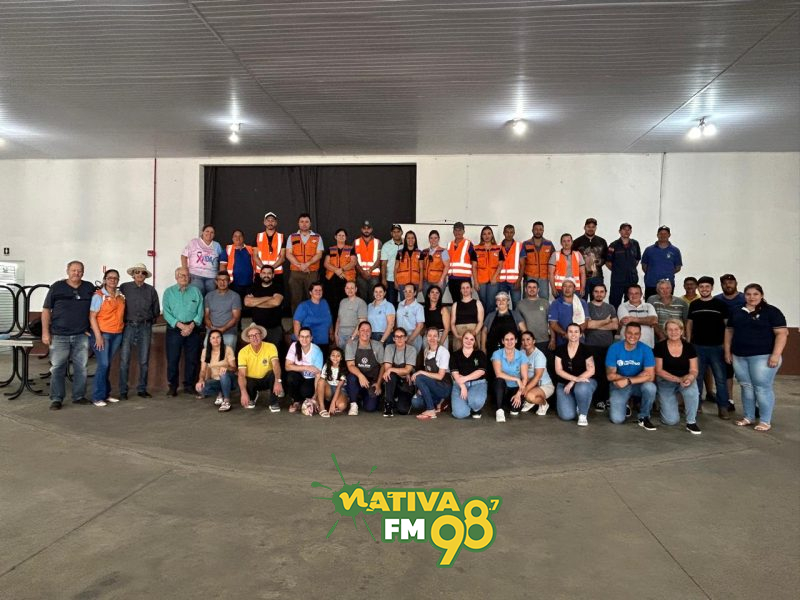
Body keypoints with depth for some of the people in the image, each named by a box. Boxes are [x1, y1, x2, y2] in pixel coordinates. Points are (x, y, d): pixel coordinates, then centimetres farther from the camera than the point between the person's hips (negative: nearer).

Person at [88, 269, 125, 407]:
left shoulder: (121, 296, 10)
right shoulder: (99, 296, -5)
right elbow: (92, 317, -8)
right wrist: (98, 336, -14)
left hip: (117, 334, 5)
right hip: (102, 333, -5)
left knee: (108, 365, 12)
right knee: (103, 365, -7)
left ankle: (106, 394, 19)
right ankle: (97, 397, 1)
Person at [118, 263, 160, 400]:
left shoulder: (151, 290, 6)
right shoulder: (124, 287, 1)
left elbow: (156, 310, 14)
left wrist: (149, 321, 11)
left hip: (145, 327, 2)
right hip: (128, 326, -2)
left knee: (144, 361, 5)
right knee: (124, 360, -3)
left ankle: (142, 389, 16)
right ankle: (123, 391, 6)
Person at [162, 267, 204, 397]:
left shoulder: (196, 291, 10)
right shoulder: (169, 292, 7)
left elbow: (200, 311, 3)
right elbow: (166, 312, -2)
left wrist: (191, 326, -11)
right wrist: (181, 325, -12)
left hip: (193, 329, 1)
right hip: (174, 329, -1)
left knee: (192, 359, 3)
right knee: (172, 359, -1)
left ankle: (189, 385, 14)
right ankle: (172, 386, 9)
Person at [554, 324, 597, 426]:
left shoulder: (586, 349, -5)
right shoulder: (560, 350, 1)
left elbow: (591, 371, -9)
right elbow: (559, 370, -5)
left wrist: (573, 382, -17)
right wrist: (576, 378, -21)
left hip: (584, 381, -2)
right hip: (565, 384, 2)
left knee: (581, 389, -41)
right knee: (566, 416, -17)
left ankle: (583, 414, -11)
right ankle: (574, 404, 21)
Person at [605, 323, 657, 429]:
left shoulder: (646, 349, -13)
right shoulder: (614, 348, -14)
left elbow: (650, 376, -19)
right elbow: (610, 375, -13)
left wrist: (628, 381, -29)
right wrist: (639, 376, -18)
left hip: (639, 385, 1)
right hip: (620, 386, -1)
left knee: (650, 387, -34)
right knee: (617, 419, -18)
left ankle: (644, 417, -7)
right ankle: (623, 406, 21)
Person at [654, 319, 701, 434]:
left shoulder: (689, 347, -4)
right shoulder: (660, 346, -11)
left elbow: (694, 370, -4)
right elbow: (658, 370, -11)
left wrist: (690, 378, -28)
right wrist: (679, 379, -22)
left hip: (686, 379, 2)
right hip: (665, 382, -2)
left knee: (692, 391, -36)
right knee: (671, 420, -11)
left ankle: (691, 422, -13)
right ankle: (666, 403, 26)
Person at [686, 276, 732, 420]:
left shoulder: (720, 304, 0)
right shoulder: (693, 305, 8)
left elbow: (728, 325, 1)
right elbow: (689, 324, 13)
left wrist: (726, 344, -5)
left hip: (716, 347, -2)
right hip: (697, 347, 2)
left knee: (720, 378, 0)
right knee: (697, 377, 8)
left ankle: (723, 407, 6)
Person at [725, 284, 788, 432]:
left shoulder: (771, 311, -3)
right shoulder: (736, 312, 12)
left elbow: (781, 333, -8)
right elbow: (729, 331, 18)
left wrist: (776, 355, -16)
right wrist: (727, 351, 11)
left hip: (762, 356, -5)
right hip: (739, 356, 5)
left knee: (762, 388, -3)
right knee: (746, 387, 10)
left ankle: (765, 421, 6)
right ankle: (748, 417, 20)